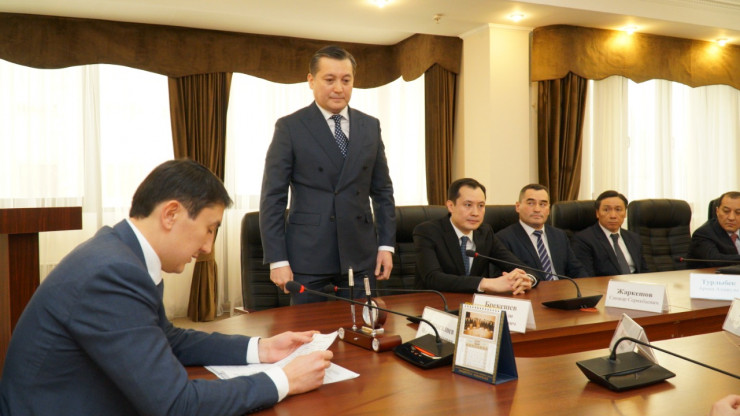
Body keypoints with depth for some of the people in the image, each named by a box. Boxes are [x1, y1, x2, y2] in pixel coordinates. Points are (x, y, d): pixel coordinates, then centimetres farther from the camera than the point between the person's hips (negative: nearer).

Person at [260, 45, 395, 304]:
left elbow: (383, 190, 12)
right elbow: (272, 197, -5)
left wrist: (386, 244, 5)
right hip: (309, 256, -3)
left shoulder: (370, 126, 9)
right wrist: (277, 260, -9)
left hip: (361, 256, 3)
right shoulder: (289, 127, -3)